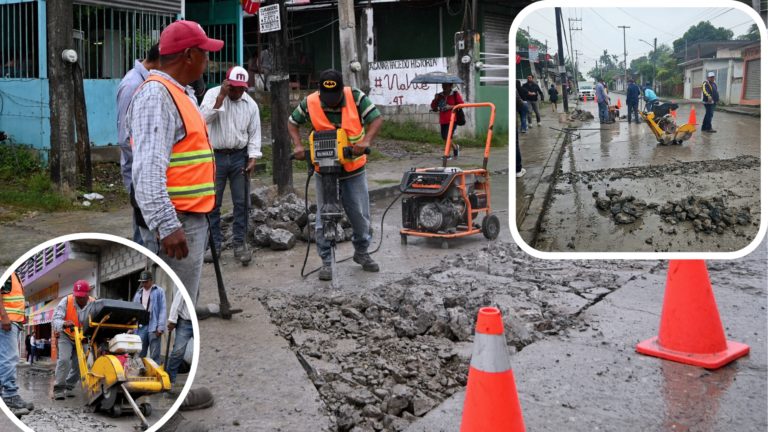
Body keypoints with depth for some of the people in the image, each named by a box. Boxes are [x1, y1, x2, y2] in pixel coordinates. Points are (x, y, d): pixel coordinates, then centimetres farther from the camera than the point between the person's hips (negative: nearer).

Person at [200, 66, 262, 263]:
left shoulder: (251, 104, 2)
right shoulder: (213, 94, -3)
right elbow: (204, 118, -19)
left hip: (239, 157, 2)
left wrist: (252, 159, -5)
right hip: (215, 156, -2)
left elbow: (254, 133, 5)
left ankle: (239, 243, 14)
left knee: (242, 202, 3)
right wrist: (221, 97, -21)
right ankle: (214, 244, 13)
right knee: (213, 203, 3)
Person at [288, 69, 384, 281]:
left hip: (354, 168, 1)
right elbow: (292, 122, 4)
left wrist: (366, 141, -31)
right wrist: (298, 145, -13)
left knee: (361, 214, 11)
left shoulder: (356, 97, -12)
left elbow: (377, 118, -14)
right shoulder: (309, 103, -11)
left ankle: (362, 252, 33)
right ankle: (326, 261, 15)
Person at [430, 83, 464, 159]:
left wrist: (451, 106, -14)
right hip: (443, 121, 6)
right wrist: (435, 99, -9)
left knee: (448, 136, -15)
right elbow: (433, 107, 9)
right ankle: (455, 147, 37)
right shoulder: (440, 95, 9)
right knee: (444, 137, 10)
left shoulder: (455, 94, -1)